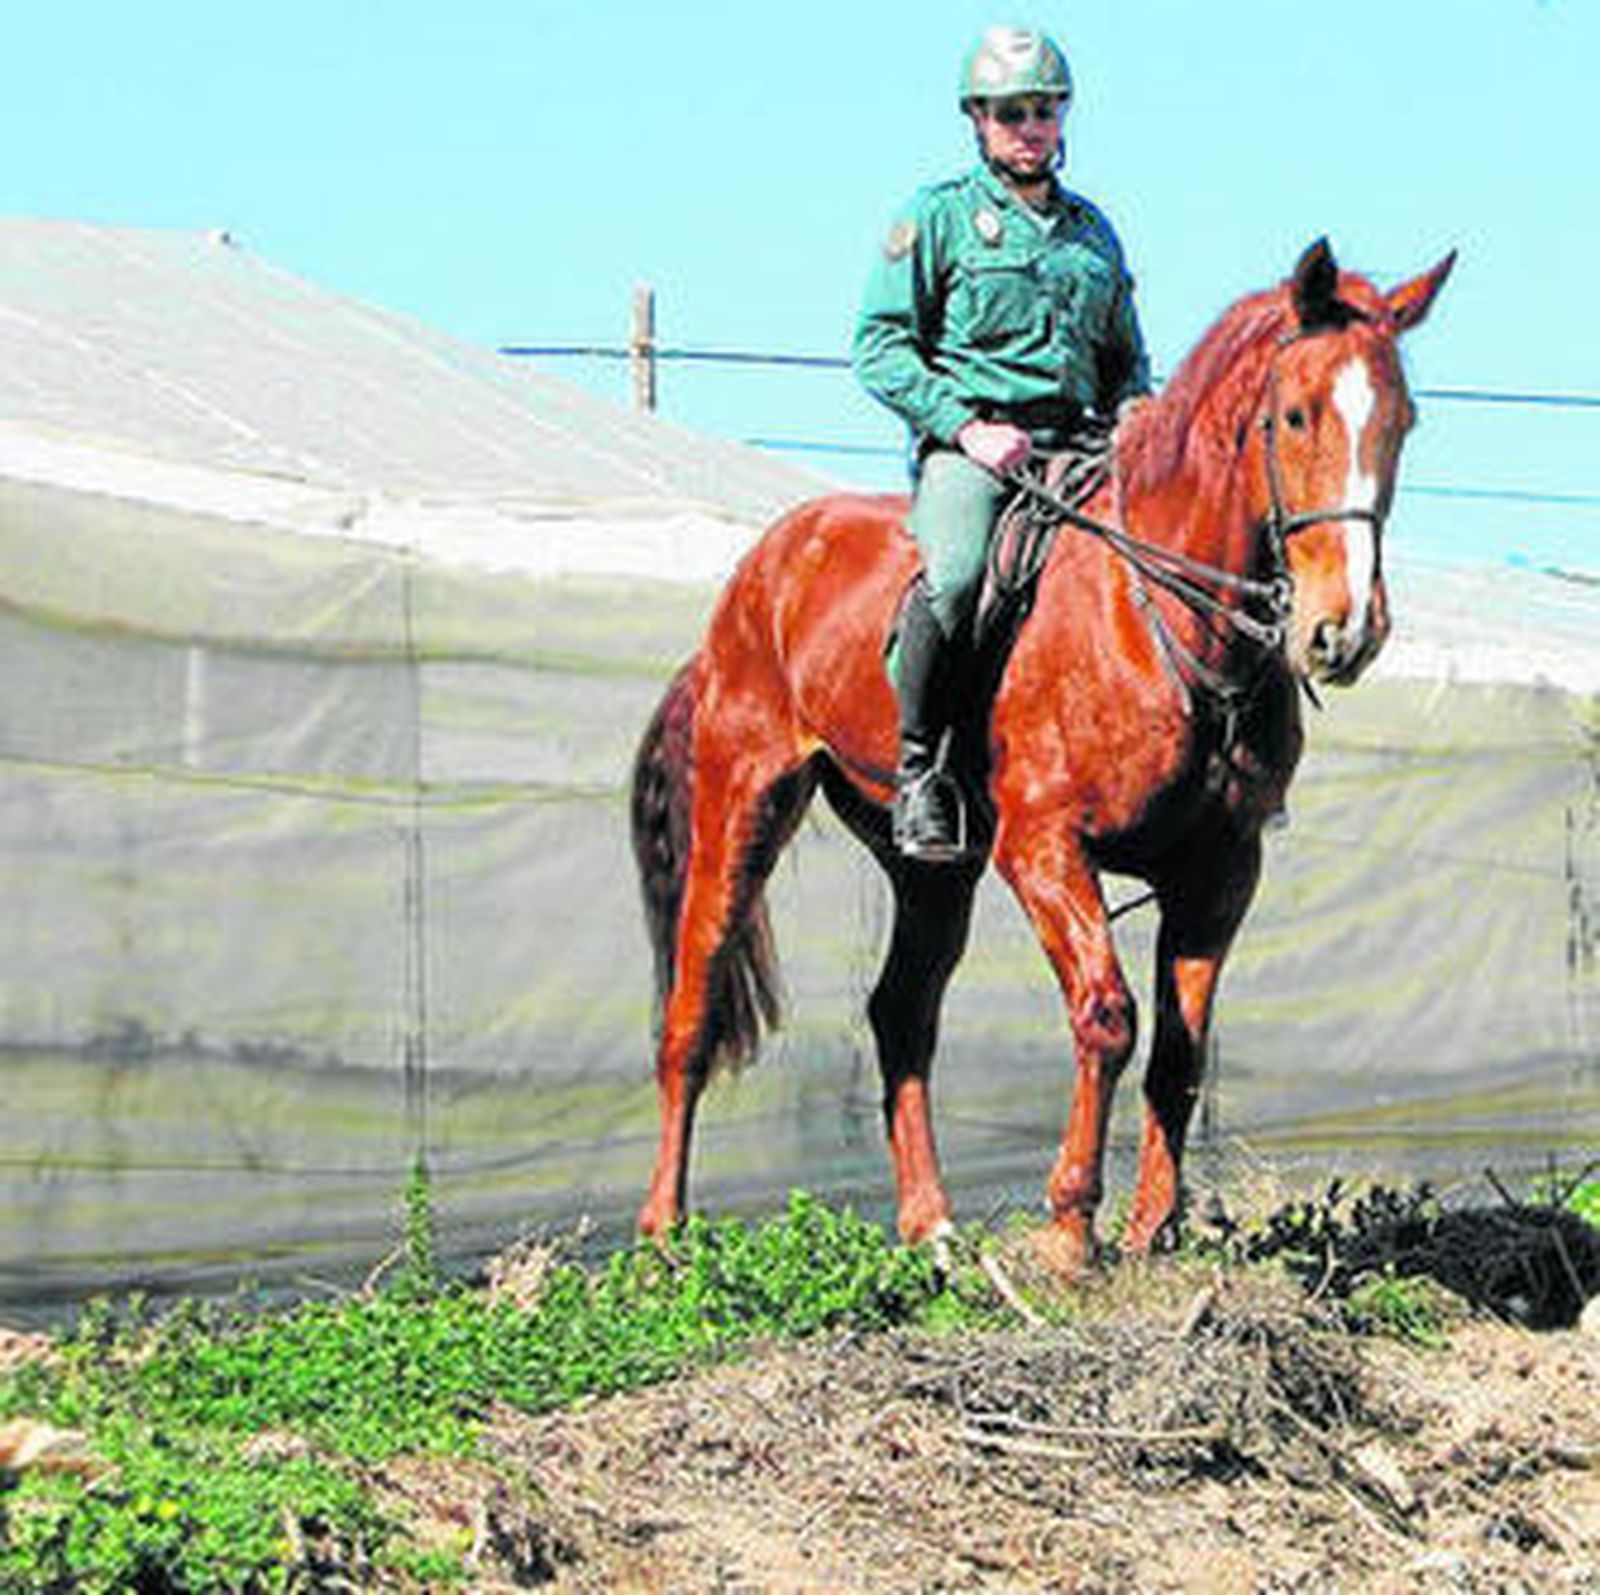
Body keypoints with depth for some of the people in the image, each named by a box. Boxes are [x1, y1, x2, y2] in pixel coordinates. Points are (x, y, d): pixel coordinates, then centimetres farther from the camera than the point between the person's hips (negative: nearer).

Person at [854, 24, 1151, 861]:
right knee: (954, 572, -35)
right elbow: (880, 348, -1)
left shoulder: (1093, 231, 21)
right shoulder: (937, 218, 6)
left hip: (1078, 450, 5)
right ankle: (917, 769, -27)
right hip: (966, 450, -5)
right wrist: (965, 427, -14)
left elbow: (1127, 364, 28)